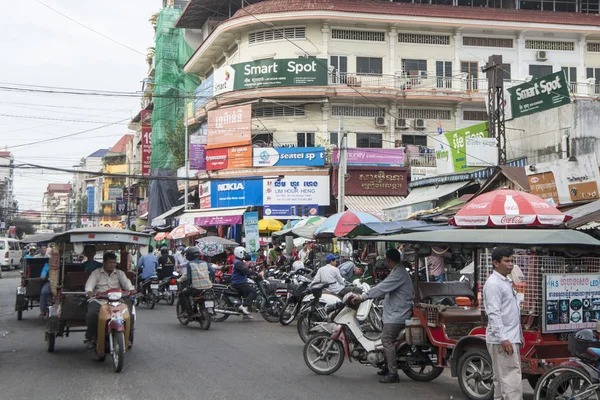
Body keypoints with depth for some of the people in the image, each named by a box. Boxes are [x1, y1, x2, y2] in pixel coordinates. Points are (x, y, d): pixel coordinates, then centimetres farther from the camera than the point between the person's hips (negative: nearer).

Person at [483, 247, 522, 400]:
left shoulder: (506, 282, 17)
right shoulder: (493, 284, -14)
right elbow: (494, 313, -20)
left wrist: (519, 335, 22)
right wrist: (503, 339, -25)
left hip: (511, 338, 10)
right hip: (502, 340, -10)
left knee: (501, 379, 14)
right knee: (512, 379, -13)